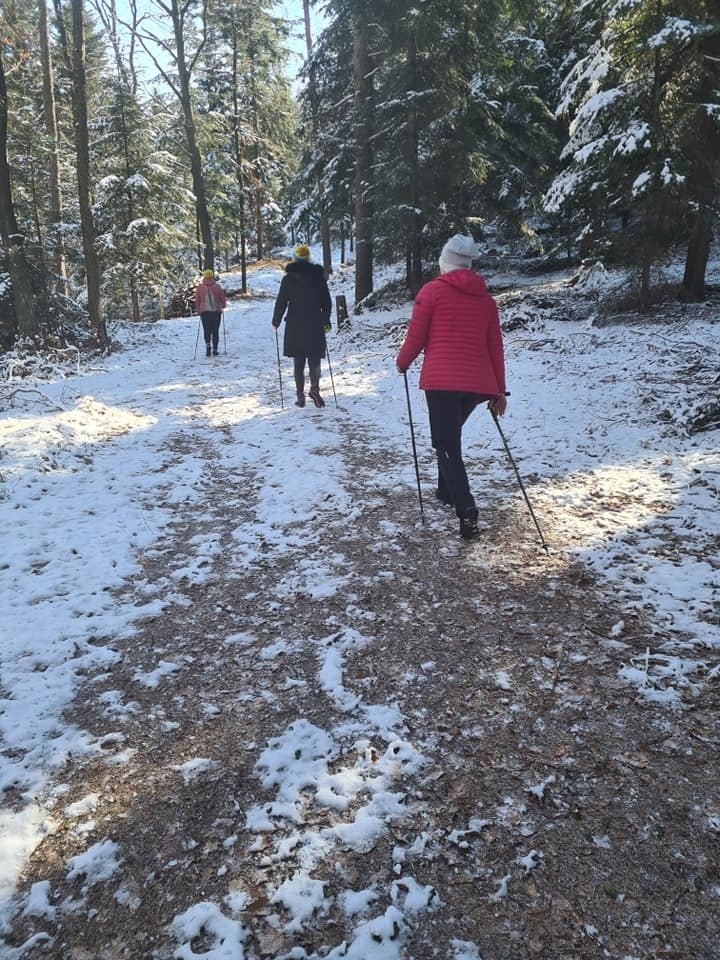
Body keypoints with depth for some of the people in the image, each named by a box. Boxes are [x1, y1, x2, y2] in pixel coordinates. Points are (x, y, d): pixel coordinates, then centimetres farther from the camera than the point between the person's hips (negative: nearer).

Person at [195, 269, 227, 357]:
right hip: (216, 311, 0)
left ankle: (208, 345, -19)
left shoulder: (199, 287, 0)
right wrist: (222, 306, 24)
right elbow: (223, 298, 5)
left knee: (206, 330, 5)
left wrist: (198, 310, 17)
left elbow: (197, 300, 4)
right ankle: (215, 349, 5)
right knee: (215, 331, 6)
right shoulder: (217, 286, -2)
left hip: (204, 311, 0)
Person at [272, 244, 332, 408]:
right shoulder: (318, 276, 2)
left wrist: (276, 321, 12)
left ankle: (300, 396, 6)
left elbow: (281, 302, -1)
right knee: (314, 359, 7)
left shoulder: (288, 278, -2)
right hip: (315, 326, 1)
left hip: (295, 326, -1)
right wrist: (326, 321, 17)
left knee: (298, 362, 7)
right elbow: (327, 302, 6)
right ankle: (314, 388, -18)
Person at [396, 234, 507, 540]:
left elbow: (415, 336, -1)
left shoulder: (432, 291, -1)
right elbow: (495, 347, 13)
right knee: (451, 434, 26)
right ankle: (446, 490, 37)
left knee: (447, 445, -4)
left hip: (441, 380, -5)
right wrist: (499, 390, 16)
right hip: (478, 384, 6)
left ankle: (466, 509, -19)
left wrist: (402, 362, 19)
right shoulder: (486, 298, 14)